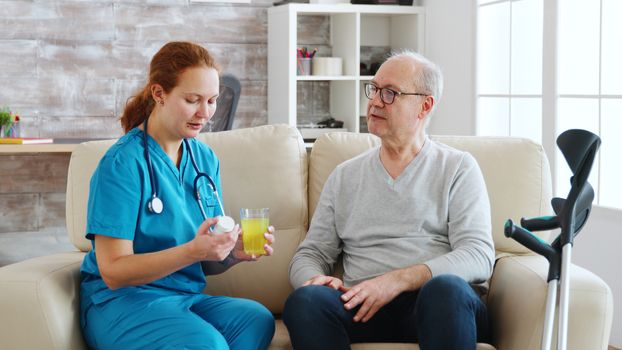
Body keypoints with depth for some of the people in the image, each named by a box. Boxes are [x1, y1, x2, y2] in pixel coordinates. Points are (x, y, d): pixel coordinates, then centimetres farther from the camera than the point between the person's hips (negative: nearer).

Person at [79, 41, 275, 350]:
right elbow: (113, 272, -15)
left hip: (187, 296, 6)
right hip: (120, 301, -6)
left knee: (257, 319, -26)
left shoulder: (206, 159, 9)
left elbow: (208, 264, 13)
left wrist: (234, 252, -10)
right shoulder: (123, 162, -11)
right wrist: (193, 251, -27)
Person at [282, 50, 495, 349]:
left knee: (445, 288, -37)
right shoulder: (345, 176, 20)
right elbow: (310, 255, 19)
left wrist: (398, 280, -17)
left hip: (441, 304, -2)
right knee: (305, 300, -30)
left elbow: (479, 257, -3)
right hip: (362, 309, 2)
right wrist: (315, 279, -7)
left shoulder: (458, 168, 10)